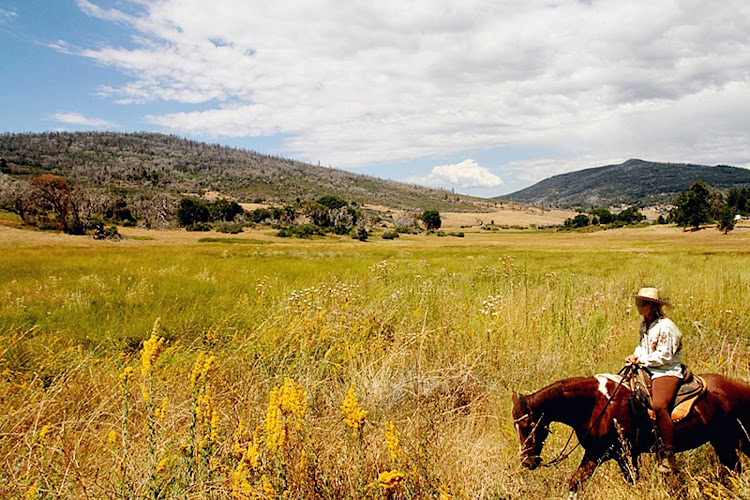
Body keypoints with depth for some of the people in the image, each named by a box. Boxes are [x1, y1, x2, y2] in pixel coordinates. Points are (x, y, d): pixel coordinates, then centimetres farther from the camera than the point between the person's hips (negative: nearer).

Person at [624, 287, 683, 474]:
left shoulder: (666, 326, -14)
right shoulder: (644, 324, 12)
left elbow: (664, 356, -18)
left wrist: (641, 359, -11)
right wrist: (635, 356, 4)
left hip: (668, 372, -9)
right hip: (647, 370, 9)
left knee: (658, 405, -30)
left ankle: (668, 454, -17)